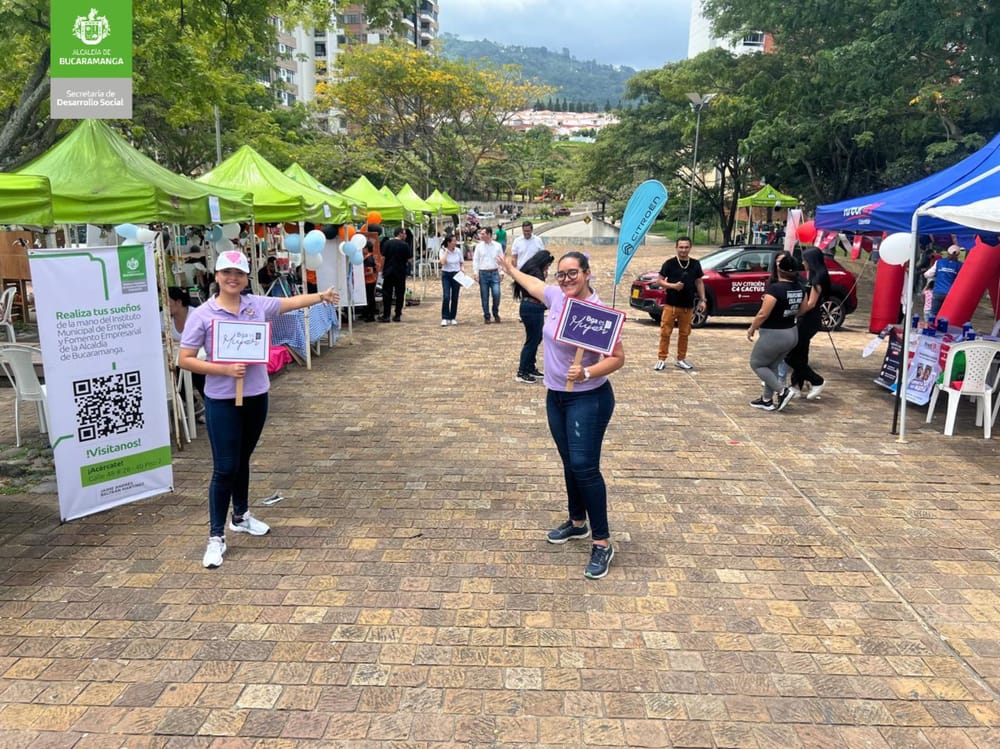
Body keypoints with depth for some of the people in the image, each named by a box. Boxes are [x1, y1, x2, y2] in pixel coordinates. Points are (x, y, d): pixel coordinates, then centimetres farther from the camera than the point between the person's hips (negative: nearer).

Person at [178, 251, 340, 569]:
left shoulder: (258, 304, 1)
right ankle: (216, 537, 9)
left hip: (256, 396, 5)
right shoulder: (202, 314, -11)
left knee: (243, 459, 20)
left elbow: (292, 302, 19)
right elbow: (185, 359, -11)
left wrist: (322, 296, 28)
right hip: (221, 400, -4)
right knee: (225, 467, -3)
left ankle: (240, 516, 39)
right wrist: (225, 369, -21)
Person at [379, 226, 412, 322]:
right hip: (400, 273, -1)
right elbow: (409, 260, -5)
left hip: (388, 272, 1)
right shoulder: (405, 245, -5)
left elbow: (383, 258, -1)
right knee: (399, 294, 8)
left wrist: (382, 271, 6)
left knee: (387, 294, 4)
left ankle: (386, 316, 1)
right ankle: (397, 315, 9)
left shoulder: (387, 243, 0)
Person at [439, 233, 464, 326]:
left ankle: (452, 318, 15)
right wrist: (446, 251, -17)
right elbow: (443, 262, -23)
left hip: (456, 275, 3)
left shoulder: (458, 251, 1)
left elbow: (461, 264, 11)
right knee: (446, 297, -13)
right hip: (446, 275, -3)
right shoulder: (443, 251, -7)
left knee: (455, 298, 4)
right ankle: (444, 318, -7)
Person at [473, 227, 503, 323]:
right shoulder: (479, 246, 4)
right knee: (484, 297, 3)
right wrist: (476, 273, -2)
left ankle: (496, 314, 13)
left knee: (496, 294, -9)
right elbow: (475, 260, 5)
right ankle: (486, 316, 14)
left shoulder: (498, 246, 3)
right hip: (483, 273, 1)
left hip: (494, 273, -1)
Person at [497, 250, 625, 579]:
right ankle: (577, 523, 34)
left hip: (589, 399, -7)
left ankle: (603, 543, -1)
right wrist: (510, 268, 38)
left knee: (585, 467, -11)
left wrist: (588, 373, -34)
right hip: (556, 397, 7)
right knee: (570, 464, 16)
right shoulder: (557, 297, 2)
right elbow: (533, 283, 24)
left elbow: (618, 357, -19)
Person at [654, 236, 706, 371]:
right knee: (665, 332, -4)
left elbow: (699, 282, 13)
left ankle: (681, 360, 21)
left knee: (684, 334, 9)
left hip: (688, 306, 3)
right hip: (671, 304, -3)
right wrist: (673, 286, -17)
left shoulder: (695, 264, 7)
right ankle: (661, 359, 3)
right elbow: (660, 281, 0)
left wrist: (702, 300, 6)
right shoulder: (670, 263, -2)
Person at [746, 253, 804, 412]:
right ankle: (767, 400, 25)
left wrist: (751, 329, -5)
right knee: (772, 366, 20)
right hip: (792, 333, 8)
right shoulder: (799, 287, 1)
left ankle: (782, 391, 4)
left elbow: (763, 314, -21)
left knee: (756, 364, 11)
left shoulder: (775, 288, -22)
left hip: (773, 335, -8)